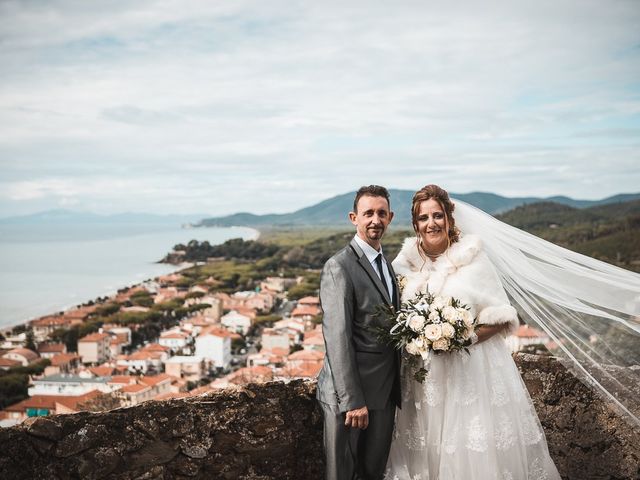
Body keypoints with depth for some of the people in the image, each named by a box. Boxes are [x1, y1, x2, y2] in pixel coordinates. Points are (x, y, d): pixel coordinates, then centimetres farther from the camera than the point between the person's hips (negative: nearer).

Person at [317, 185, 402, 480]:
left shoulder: (386, 264, 12)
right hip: (351, 393, -7)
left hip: (385, 392, 8)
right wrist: (352, 400, -22)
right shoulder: (339, 267, -15)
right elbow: (337, 338, -20)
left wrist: (397, 389, 15)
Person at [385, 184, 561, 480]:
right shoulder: (404, 263, 3)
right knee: (426, 451, 8)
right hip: (423, 374, 3)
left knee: (478, 451, 1)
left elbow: (501, 317, -4)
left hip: (472, 369, -2)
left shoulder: (472, 258, -6)